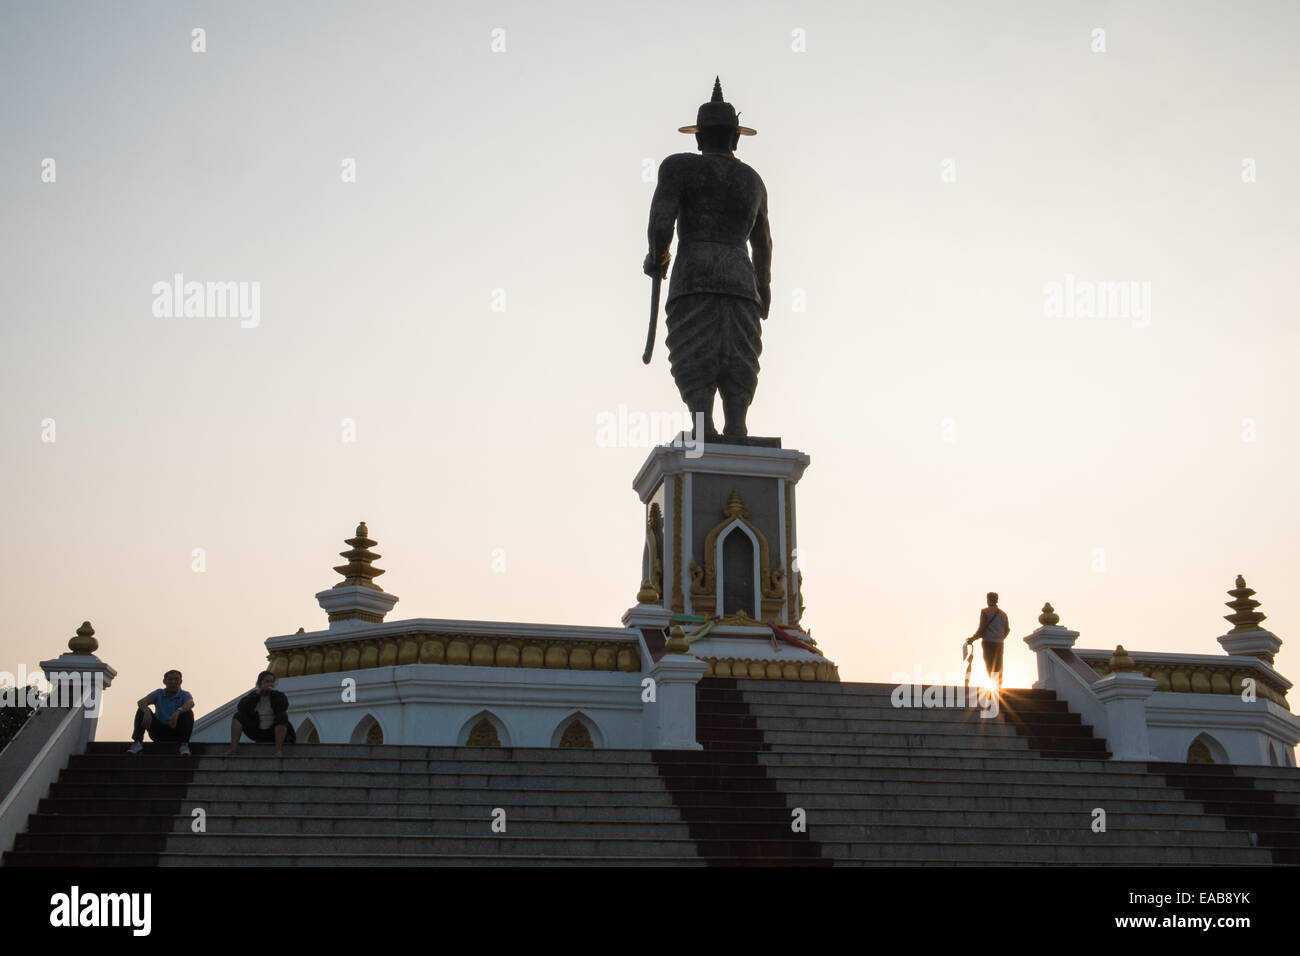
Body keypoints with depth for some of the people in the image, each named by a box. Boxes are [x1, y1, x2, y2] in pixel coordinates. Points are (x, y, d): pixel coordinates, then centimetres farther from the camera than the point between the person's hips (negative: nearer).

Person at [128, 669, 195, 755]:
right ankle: (137, 742, -24)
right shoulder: (159, 694, 5)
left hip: (176, 733, -2)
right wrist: (146, 712, -37)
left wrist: (178, 712, -48)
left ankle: (184, 745, -29)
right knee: (142, 710, -15)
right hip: (159, 731, 2)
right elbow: (141, 702, -12)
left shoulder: (184, 694, -1)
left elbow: (191, 703, -27)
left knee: (188, 713, -26)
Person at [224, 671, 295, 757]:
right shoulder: (252, 695, 5)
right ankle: (233, 747, -27)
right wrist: (257, 693, -17)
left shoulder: (279, 696, -3)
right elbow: (240, 707, -14)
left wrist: (273, 692, -16)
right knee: (238, 715, -15)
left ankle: (279, 749, -35)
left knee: (282, 716, -31)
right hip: (256, 733, 3)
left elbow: (282, 708, -25)